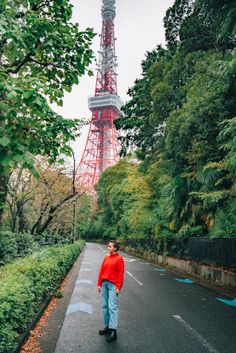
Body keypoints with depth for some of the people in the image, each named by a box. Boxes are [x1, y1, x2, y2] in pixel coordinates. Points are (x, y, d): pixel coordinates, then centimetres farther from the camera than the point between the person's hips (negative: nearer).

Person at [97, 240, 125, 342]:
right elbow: (102, 271, 12)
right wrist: (99, 284, 11)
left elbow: (120, 274, -9)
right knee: (105, 306, 11)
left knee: (112, 307, -7)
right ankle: (107, 326, 22)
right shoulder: (106, 258, 8)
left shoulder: (119, 259, -8)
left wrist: (118, 287, -12)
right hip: (104, 283, 6)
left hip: (113, 285, -6)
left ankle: (113, 331, -3)